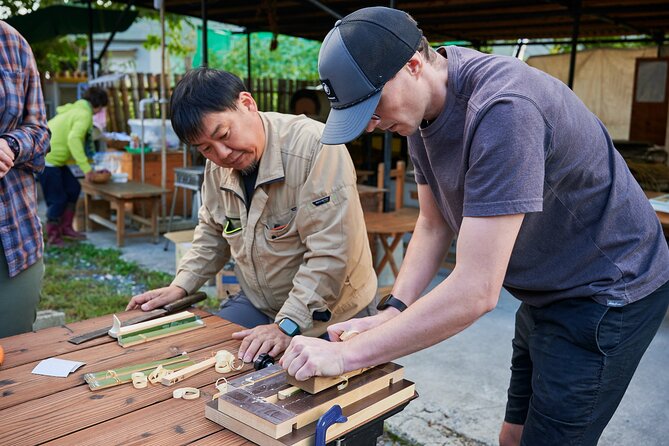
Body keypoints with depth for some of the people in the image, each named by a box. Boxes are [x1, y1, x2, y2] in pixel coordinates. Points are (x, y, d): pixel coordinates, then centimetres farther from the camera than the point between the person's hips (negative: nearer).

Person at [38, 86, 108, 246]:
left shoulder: (73, 110, 15)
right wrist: (86, 166, -29)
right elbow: (73, 139, -28)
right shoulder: (85, 114, -14)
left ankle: (65, 228, 19)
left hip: (55, 157, 9)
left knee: (73, 188, 12)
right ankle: (53, 237, 13)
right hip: (47, 159, -9)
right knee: (57, 199, -1)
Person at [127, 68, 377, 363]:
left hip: (330, 315, -5)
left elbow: (330, 254, -29)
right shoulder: (217, 165, -1)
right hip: (256, 304, 6)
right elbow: (212, 231, 16)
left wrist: (287, 325, -30)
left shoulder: (314, 147, -25)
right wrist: (179, 287, 5)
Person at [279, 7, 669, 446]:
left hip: (607, 292, -8)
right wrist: (392, 312, -11)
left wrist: (348, 352, -30)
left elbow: (476, 291, -35)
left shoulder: (502, 109, -33)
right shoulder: (423, 107, -5)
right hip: (546, 293, 8)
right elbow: (434, 224, 2)